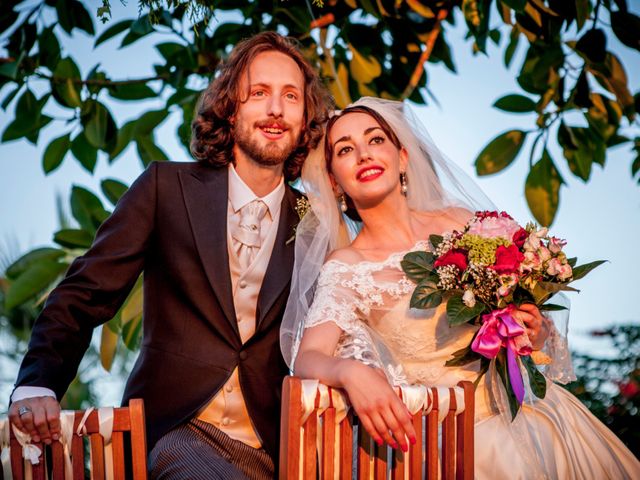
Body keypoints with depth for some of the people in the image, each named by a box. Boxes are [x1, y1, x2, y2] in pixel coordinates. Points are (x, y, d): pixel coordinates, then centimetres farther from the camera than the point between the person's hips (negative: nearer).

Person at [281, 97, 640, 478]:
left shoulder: (460, 221, 4)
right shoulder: (345, 267, -4)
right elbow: (307, 357, -15)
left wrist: (534, 330, -8)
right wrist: (350, 371, -36)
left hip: (526, 406, 3)